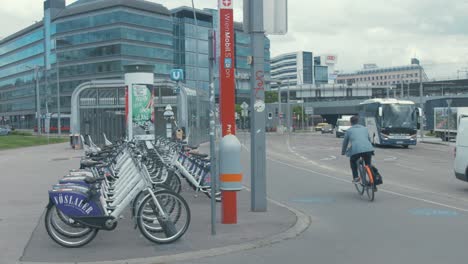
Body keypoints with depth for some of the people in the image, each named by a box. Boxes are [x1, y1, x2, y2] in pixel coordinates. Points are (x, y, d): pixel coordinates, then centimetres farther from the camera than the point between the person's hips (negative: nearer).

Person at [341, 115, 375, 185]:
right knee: (368, 165, 23)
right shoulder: (365, 128, 26)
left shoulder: (349, 130, 18)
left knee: (352, 161, 28)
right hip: (368, 149, 2)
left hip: (356, 150, -2)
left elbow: (345, 142, 26)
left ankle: (356, 177, 19)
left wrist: (343, 152, 42)